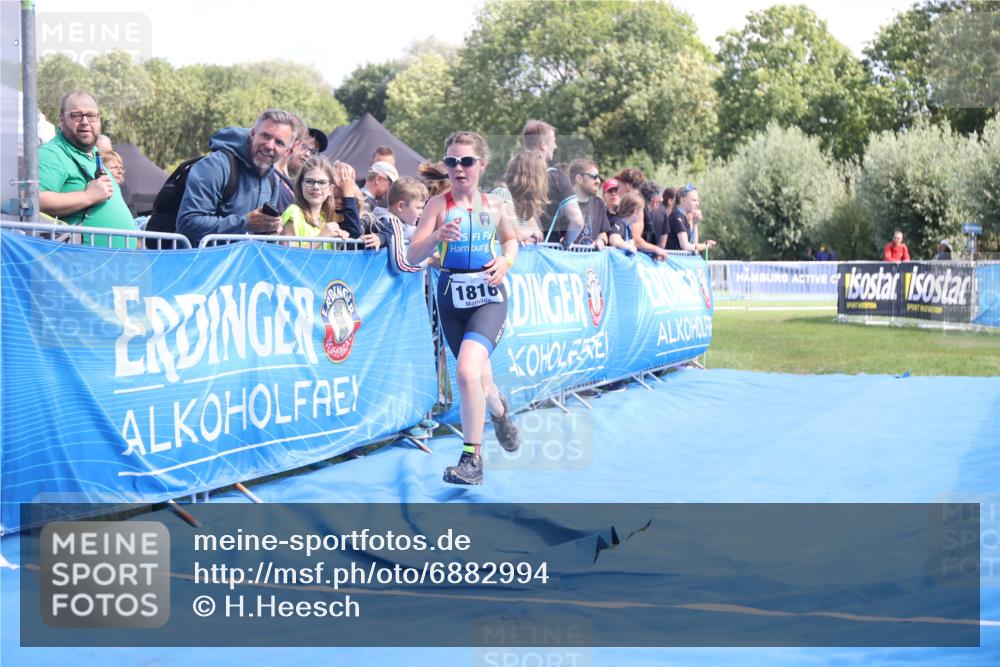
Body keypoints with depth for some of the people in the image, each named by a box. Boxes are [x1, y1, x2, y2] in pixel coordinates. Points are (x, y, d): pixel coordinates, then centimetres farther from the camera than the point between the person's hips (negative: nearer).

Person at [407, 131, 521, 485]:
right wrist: (437, 237, -31)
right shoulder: (439, 204, -4)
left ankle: (472, 458, -13)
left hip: (488, 297, -2)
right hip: (451, 298, 2)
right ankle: (499, 410, 53)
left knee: (467, 371, -24)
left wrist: (506, 260, -1)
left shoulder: (494, 205, 1)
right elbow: (413, 256, -12)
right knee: (478, 377, 16)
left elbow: (511, 238, 21)